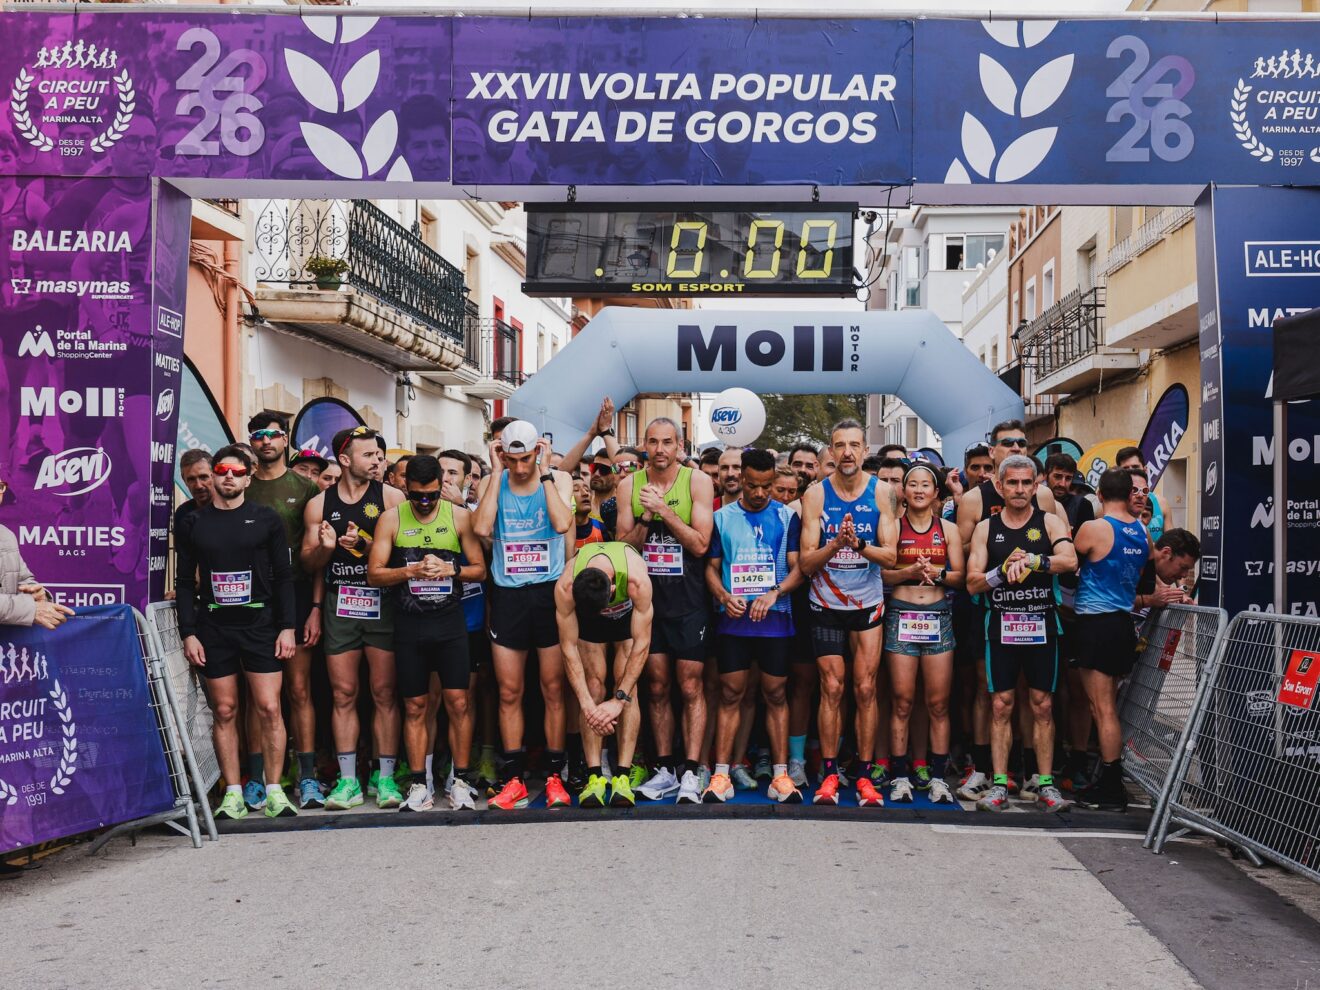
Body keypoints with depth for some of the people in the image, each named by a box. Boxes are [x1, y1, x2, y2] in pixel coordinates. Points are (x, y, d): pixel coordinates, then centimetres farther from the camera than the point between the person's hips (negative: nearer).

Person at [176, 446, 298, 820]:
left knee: (269, 708, -5)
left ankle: (274, 791, 3)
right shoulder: (193, 523, 9)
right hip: (213, 627, 1)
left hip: (260, 624, -1)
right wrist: (188, 633, 0)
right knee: (224, 711, 4)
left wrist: (286, 627, -3)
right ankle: (233, 793, 11)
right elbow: (185, 582, 8)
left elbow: (283, 575, 4)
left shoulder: (266, 519, 5)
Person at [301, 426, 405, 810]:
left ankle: (384, 777, 8)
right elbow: (308, 563, 10)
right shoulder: (320, 504, 9)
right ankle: (348, 780, 11)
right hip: (339, 605, 2)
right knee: (343, 694, 4)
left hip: (382, 602, -2)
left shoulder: (390, 497, 3)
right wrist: (325, 547, -11)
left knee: (384, 693, 0)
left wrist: (363, 545, -18)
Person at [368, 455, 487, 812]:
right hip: (409, 625, 1)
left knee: (458, 702, -2)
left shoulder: (459, 516, 3)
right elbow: (374, 574, 0)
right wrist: (411, 571, -14)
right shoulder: (391, 519, 3)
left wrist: (449, 570, -13)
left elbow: (480, 569, 5)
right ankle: (418, 785, 13)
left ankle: (461, 782, 8)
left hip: (450, 622, 0)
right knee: (415, 706, 6)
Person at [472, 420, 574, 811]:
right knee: (509, 692, 5)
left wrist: (544, 471, -14)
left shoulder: (558, 479, -1)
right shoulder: (494, 483, 3)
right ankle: (514, 779, 15)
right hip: (508, 594, 1)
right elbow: (483, 528, -16)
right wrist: (497, 471, -11)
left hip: (549, 592, -1)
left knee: (553, 690, 4)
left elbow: (562, 523, -20)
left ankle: (555, 777, 14)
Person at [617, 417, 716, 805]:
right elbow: (623, 546, 1)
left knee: (691, 688, -2)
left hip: (687, 601, -3)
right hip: (647, 598, 3)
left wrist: (665, 510, -18)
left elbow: (700, 544, -11)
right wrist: (645, 518, -15)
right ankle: (664, 770, 17)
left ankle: (690, 773, 2)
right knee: (656, 688, 8)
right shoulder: (630, 485, 4)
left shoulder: (697, 481, -4)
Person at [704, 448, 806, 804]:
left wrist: (774, 593, -15)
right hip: (734, 618, 0)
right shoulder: (722, 518, 8)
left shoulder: (787, 517, 6)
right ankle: (721, 775, 3)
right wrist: (723, 595, -11)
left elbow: (798, 566, 2)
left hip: (775, 617, 0)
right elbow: (711, 566, 8)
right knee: (730, 695, 0)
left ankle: (780, 775, 9)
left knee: (776, 694, 4)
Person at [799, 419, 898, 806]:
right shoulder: (816, 494, -5)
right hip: (826, 604, -1)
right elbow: (805, 563, -9)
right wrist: (835, 544, -27)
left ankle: (865, 776, 9)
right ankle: (829, 774, 8)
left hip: (868, 603, 1)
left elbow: (890, 556, -8)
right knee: (832, 689, 0)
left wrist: (859, 544, -26)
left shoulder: (881, 492, -3)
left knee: (865, 689, 1)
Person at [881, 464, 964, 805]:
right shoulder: (893, 526, 6)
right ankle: (900, 777, 5)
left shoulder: (948, 529, 11)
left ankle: (938, 777, 9)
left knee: (938, 703, 1)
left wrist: (936, 573, -12)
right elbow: (881, 572, 0)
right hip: (901, 615, -1)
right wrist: (910, 571, -15)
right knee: (902, 701, -2)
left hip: (938, 617, 2)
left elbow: (959, 576, 7)